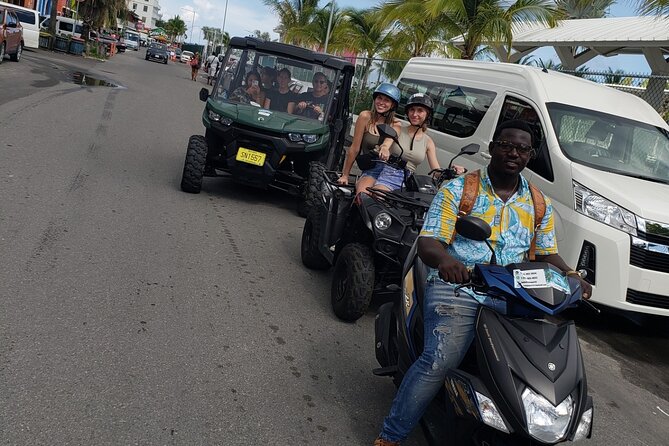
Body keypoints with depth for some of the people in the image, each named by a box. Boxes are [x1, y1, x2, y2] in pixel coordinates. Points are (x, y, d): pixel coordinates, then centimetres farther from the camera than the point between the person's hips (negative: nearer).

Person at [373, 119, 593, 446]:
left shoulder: (540, 206, 18)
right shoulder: (457, 189, 4)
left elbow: (546, 254, 19)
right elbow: (427, 243, -4)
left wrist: (571, 275, -5)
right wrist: (444, 259, -29)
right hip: (458, 286, -4)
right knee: (441, 358, -28)